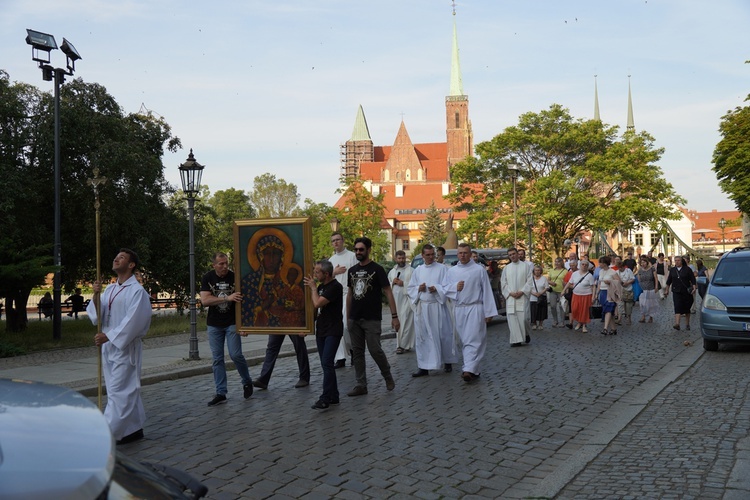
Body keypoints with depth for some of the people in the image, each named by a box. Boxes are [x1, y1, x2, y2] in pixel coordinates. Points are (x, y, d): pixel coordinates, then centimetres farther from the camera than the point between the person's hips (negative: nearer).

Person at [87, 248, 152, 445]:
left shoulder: (137, 291, -10)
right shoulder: (110, 289, 12)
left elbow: (132, 321, -18)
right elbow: (96, 316, 5)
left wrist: (108, 336, -21)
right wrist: (96, 296, -11)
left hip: (125, 347, -8)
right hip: (109, 346, 8)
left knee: (118, 390, -6)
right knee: (127, 390, 14)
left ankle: (108, 434, -3)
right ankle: (134, 429, 23)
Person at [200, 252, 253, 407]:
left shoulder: (234, 277, -8)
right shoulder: (207, 278, -5)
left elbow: (242, 301, -6)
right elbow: (204, 300, -17)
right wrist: (228, 298, -28)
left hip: (232, 323, -2)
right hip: (214, 325, 2)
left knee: (236, 355, -8)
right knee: (217, 359, 2)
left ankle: (247, 382, 17)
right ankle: (221, 393, 8)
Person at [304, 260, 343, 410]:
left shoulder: (335, 287, -15)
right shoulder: (321, 286, 12)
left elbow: (317, 303, -22)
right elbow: (312, 304, 18)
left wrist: (313, 287, -8)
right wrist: (310, 287, 8)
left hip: (333, 331, -9)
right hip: (321, 330, 9)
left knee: (327, 363, -15)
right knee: (326, 364, 10)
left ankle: (325, 398, -14)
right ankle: (333, 396, 18)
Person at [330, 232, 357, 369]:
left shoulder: (351, 256, -1)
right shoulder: (331, 259, 16)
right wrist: (334, 272, -5)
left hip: (347, 294, -5)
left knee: (345, 325, -14)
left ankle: (352, 347, 13)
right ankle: (341, 358, 8)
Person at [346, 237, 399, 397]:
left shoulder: (377, 269, -6)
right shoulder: (352, 270, 10)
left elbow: (388, 292, -8)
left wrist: (394, 316, -14)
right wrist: (347, 316, 13)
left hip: (372, 319, -5)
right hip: (354, 319, 6)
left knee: (375, 350, -8)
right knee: (357, 352, 6)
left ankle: (388, 377, 17)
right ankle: (361, 385, 13)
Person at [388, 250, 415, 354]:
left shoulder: (411, 270, 0)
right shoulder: (391, 272, 17)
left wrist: (403, 283, -14)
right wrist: (393, 283, -1)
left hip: (406, 299, -5)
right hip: (395, 300, 5)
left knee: (406, 322, -9)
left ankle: (403, 345, -5)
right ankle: (400, 344, 13)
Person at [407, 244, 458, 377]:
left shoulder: (442, 269, 0)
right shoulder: (417, 271, 11)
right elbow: (410, 288, 12)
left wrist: (437, 289, -19)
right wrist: (418, 289, -7)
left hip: (438, 306, -3)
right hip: (422, 307, 3)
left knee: (443, 335, 3)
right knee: (423, 337, 3)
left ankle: (448, 362, 22)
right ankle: (423, 367, 8)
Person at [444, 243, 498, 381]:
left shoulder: (479, 270, -2)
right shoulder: (452, 271, 7)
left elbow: (486, 291, -2)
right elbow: (444, 288, 10)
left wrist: (489, 312, -5)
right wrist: (455, 287, -11)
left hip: (475, 309, -4)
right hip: (459, 309, 4)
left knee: (473, 340, -10)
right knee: (465, 341, 8)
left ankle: (469, 370, -17)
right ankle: (473, 369, 16)